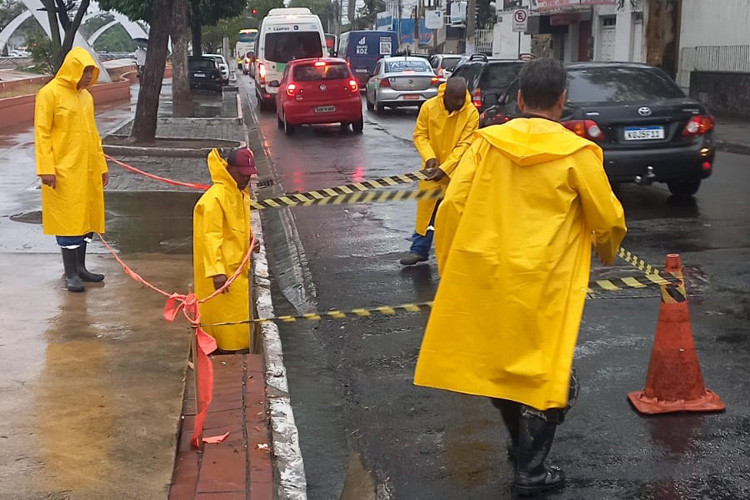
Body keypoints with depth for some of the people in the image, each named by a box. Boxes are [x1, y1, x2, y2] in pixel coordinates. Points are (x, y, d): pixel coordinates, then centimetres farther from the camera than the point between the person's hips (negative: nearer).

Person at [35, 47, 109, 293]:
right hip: (65, 171, -7)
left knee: (85, 217, 11)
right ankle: (70, 274, 4)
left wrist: (102, 165, 17)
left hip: (88, 170, 7)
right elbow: (41, 133, -11)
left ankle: (80, 267, 22)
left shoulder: (86, 96, 13)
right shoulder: (49, 93, -8)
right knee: (69, 219, -3)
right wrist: (46, 168, -17)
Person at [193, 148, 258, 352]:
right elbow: (210, 237, -22)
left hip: (237, 267, 9)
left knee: (239, 313, 15)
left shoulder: (241, 194, 11)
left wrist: (250, 243, 4)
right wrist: (217, 271, -27)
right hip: (222, 272, -9)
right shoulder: (215, 197, -19)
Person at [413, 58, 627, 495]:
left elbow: (451, 207, -1)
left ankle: (523, 446, 36)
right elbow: (609, 220, 0)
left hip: (487, 276, 4)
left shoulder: (487, 143, 0)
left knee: (499, 364, 21)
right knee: (547, 372, 10)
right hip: (544, 283, -4)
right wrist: (608, 251, 23)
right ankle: (531, 471, 14)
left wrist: (448, 268, 11)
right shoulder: (577, 153, -7)